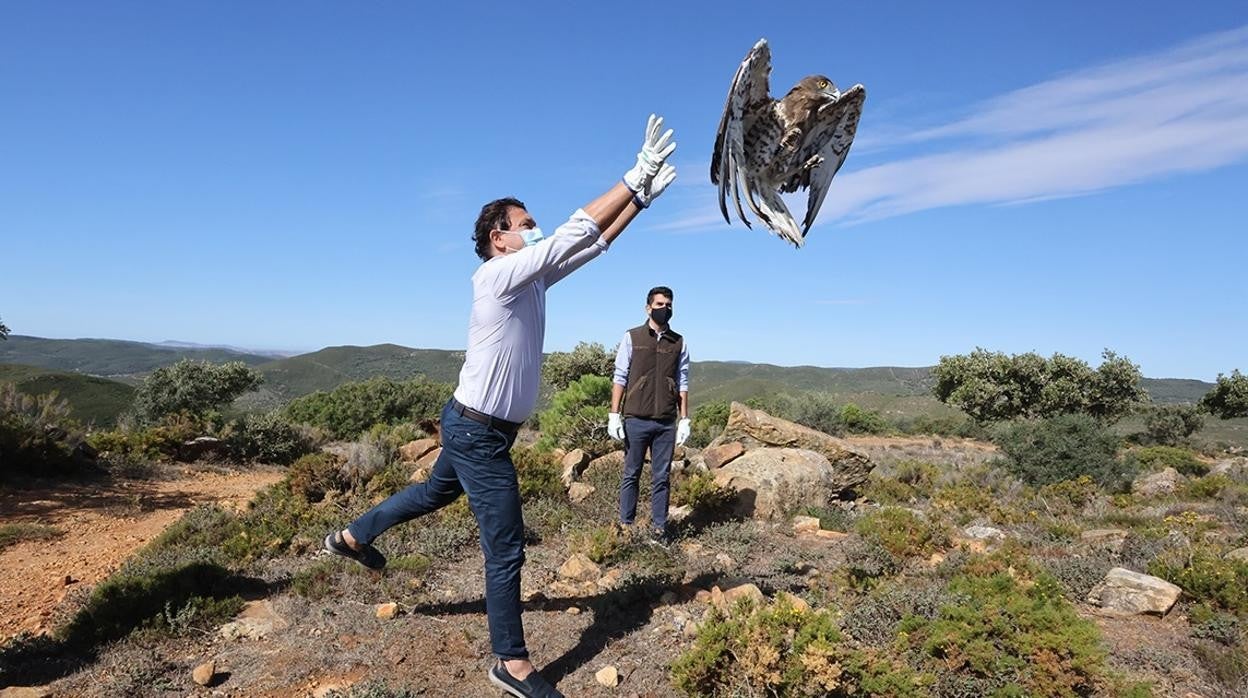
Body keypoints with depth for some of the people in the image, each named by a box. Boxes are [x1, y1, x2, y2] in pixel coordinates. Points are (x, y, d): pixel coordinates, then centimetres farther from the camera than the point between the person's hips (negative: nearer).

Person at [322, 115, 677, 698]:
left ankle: (352, 537, 51)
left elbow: (592, 244, 5)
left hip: (476, 428, 10)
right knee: (506, 550, -1)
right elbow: (575, 233, -25)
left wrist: (641, 198, -3)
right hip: (478, 433, -10)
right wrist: (634, 177, -22)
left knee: (437, 491, 31)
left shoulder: (531, 278, 7)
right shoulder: (498, 275, -19)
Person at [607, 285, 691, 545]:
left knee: (661, 478, 6)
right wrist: (614, 415, -5)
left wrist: (684, 420, 5)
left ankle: (659, 528, 12)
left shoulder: (679, 343, 10)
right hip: (636, 420, -2)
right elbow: (620, 377, 2)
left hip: (667, 423, 2)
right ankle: (626, 526, 13)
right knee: (631, 475, 6)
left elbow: (682, 383, 10)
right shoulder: (632, 338, 4)